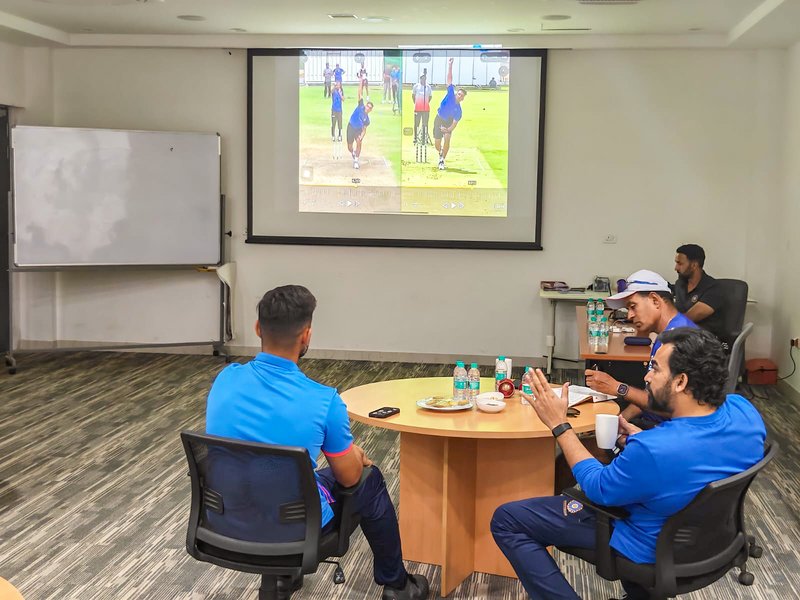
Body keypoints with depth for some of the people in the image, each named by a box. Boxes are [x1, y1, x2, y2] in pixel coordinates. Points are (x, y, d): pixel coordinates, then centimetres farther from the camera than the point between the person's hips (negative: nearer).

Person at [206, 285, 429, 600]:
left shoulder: (224, 379, -11)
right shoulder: (323, 401, -24)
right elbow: (348, 477, -9)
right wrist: (356, 454, 16)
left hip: (227, 517, 5)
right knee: (369, 480, 22)